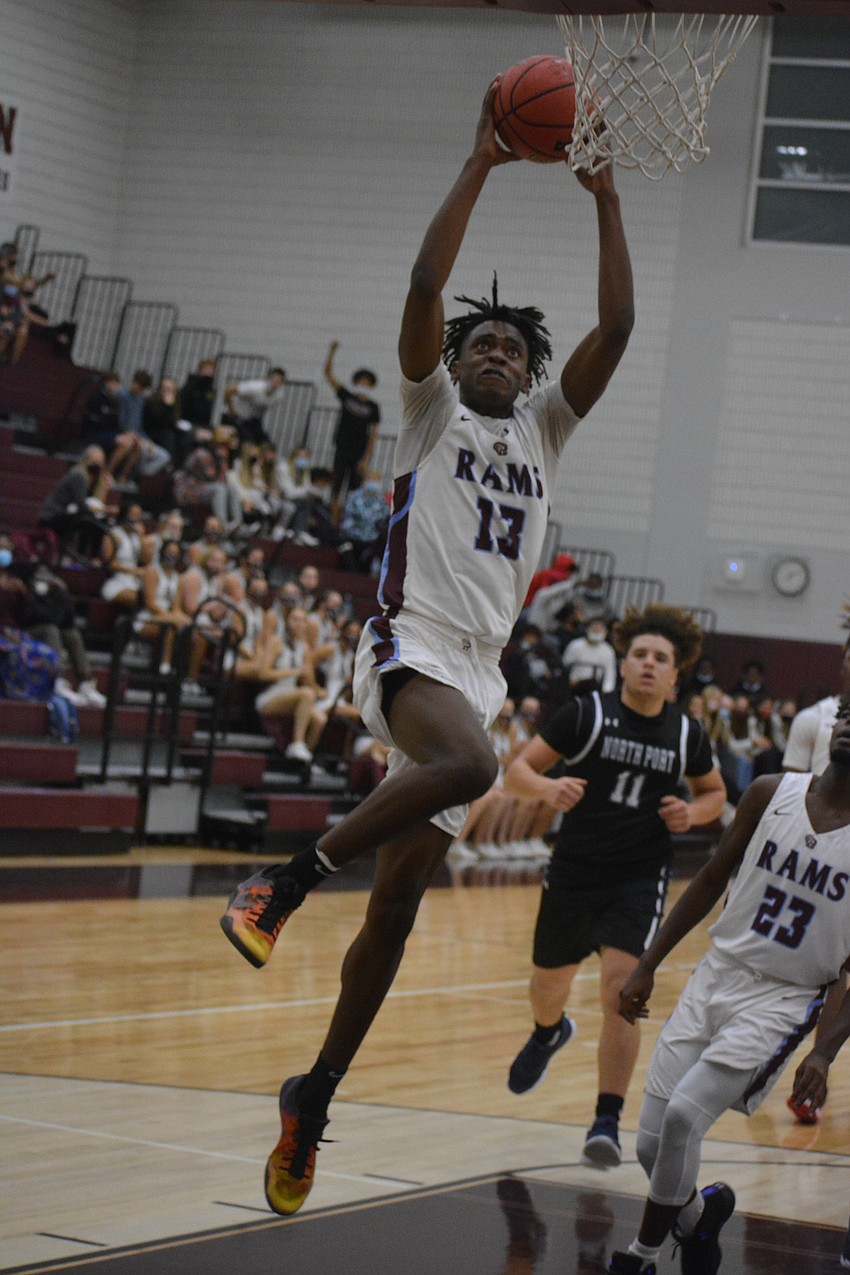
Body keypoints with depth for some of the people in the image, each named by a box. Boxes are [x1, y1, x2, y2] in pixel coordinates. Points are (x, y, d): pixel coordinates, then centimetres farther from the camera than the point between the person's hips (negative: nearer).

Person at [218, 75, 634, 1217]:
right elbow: (425, 285, -7)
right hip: (411, 641, -6)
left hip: (480, 669, 6)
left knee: (396, 907, 5)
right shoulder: (433, 412, 8)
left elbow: (617, 326, 10)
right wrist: (479, 166, -6)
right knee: (469, 762, -39)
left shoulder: (543, 432, 20)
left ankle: (316, 1096, 15)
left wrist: (606, 202, 4)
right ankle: (287, 881, -24)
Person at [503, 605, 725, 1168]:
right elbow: (517, 771, -7)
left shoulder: (687, 735, -1)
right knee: (550, 983, 19)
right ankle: (549, 1033, 57)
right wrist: (548, 788, -29)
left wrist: (692, 813, -5)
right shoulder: (586, 714, -8)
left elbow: (714, 792, 17)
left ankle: (607, 1122, -10)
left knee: (621, 993, -17)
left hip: (640, 878, -1)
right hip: (574, 870, 1)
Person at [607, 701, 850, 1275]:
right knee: (652, 1145, 1)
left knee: (683, 1114, -21)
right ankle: (697, 1212, 34)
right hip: (716, 975, 4)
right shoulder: (771, 794, 0)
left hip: (784, 999, -4)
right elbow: (712, 879, 10)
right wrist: (647, 966, 9)